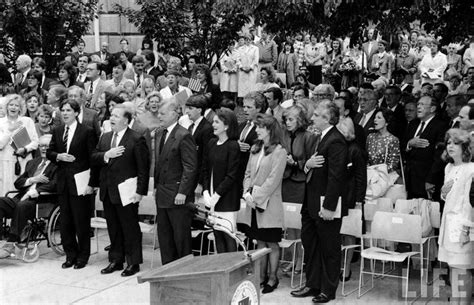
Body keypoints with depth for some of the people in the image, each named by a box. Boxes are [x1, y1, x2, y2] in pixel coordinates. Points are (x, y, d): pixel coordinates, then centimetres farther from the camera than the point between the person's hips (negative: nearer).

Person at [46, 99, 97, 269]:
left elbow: (93, 159, -8)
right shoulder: (57, 132, 11)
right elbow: (49, 153, 14)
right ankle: (70, 255, 21)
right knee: (65, 222, 9)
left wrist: (91, 183, -13)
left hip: (80, 182, -5)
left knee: (81, 222, 2)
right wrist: (58, 156, -9)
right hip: (63, 182, 5)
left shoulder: (87, 132, -6)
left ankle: (82, 257, 14)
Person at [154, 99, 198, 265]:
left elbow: (190, 167, -17)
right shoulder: (159, 134, 12)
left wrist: (182, 192, -19)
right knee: (164, 235, 14)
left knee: (181, 235, 1)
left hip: (178, 196, -8)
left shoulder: (184, 136, -14)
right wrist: (157, 185, 13)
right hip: (162, 194, 8)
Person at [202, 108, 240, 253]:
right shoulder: (211, 144, 8)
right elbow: (205, 170, 11)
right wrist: (206, 191, -1)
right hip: (212, 197, 6)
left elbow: (231, 176, -12)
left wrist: (216, 195, -14)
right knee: (217, 234, 9)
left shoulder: (233, 146, -10)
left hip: (227, 198, -6)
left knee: (228, 235, -4)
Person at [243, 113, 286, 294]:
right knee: (260, 242, 12)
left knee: (272, 244, 2)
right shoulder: (255, 149, 12)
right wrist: (247, 193, -3)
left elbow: (272, 180, -14)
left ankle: (272, 278, 11)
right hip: (253, 205, 6)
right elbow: (248, 174, 13)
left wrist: (256, 197, -15)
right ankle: (262, 277, 20)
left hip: (269, 206, -6)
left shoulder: (279, 152, -9)